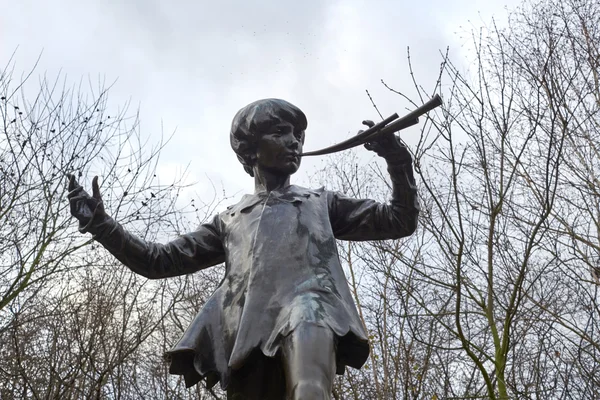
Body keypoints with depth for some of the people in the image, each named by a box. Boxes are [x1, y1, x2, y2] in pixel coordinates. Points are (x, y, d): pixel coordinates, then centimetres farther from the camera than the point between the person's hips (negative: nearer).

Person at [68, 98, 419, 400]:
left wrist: (397, 159, 10)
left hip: (309, 307, -2)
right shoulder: (230, 221, 33)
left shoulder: (321, 203, 30)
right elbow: (160, 260, 30)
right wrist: (100, 223, 20)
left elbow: (401, 220, 25)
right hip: (249, 338, 2)